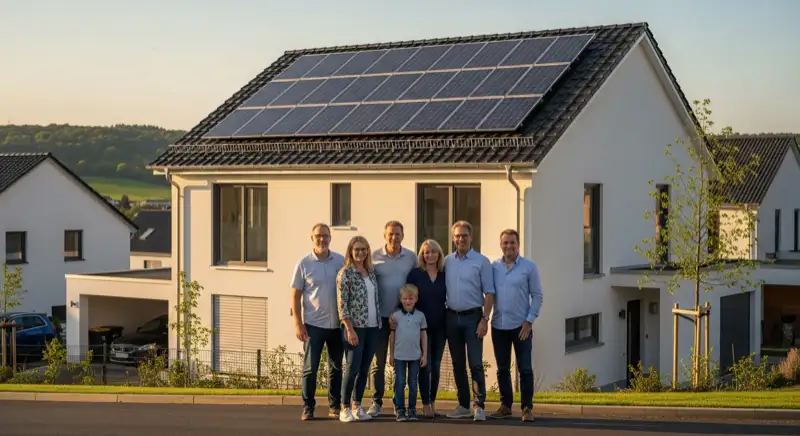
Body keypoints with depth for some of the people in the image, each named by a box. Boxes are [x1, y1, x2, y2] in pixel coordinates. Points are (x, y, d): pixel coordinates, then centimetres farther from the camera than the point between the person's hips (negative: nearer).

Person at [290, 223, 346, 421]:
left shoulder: (341, 261, 2)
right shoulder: (304, 263, -4)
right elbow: (295, 295, -3)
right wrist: (298, 324, -9)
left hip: (337, 324, 3)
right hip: (313, 324, -3)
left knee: (336, 367, 10)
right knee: (310, 368, -1)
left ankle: (335, 406, 19)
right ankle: (308, 408, 6)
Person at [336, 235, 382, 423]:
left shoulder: (371, 272, 11)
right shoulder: (345, 273, -8)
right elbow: (342, 304, -12)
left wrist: (380, 322, 12)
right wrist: (350, 329, -17)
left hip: (372, 327, 6)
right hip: (355, 327, -6)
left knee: (364, 369, 8)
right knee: (352, 369, -6)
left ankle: (357, 407, 17)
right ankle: (345, 409, 4)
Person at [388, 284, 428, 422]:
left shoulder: (420, 316, 2)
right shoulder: (396, 316, -1)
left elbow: (424, 336, 6)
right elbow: (392, 335, 5)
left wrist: (425, 355, 3)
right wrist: (391, 354, 4)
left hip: (415, 356, 1)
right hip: (399, 356, -1)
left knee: (413, 384, 7)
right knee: (400, 383, 2)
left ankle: (412, 409, 13)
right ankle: (399, 409, 6)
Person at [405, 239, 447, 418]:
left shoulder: (445, 275, 4)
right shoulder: (415, 274, -3)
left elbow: (449, 299, 9)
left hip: (440, 326, 3)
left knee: (436, 366, 9)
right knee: (425, 365, -5)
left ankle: (432, 402, 19)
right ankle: (425, 404, 3)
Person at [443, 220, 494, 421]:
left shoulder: (481, 261, -3)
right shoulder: (447, 261, 8)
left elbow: (489, 293, -5)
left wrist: (485, 319, -12)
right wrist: (441, 317, 5)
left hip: (473, 316, -4)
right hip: (452, 316, 4)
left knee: (475, 363, -8)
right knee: (458, 364, 9)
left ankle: (479, 406, -6)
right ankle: (463, 405, 17)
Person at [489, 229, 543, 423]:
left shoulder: (529, 267, -2)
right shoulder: (493, 267, 5)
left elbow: (537, 296, -2)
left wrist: (529, 321, -9)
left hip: (521, 326, -3)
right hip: (499, 326, 3)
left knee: (525, 369, -2)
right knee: (502, 369, 9)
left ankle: (527, 407, 4)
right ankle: (505, 405, 19)